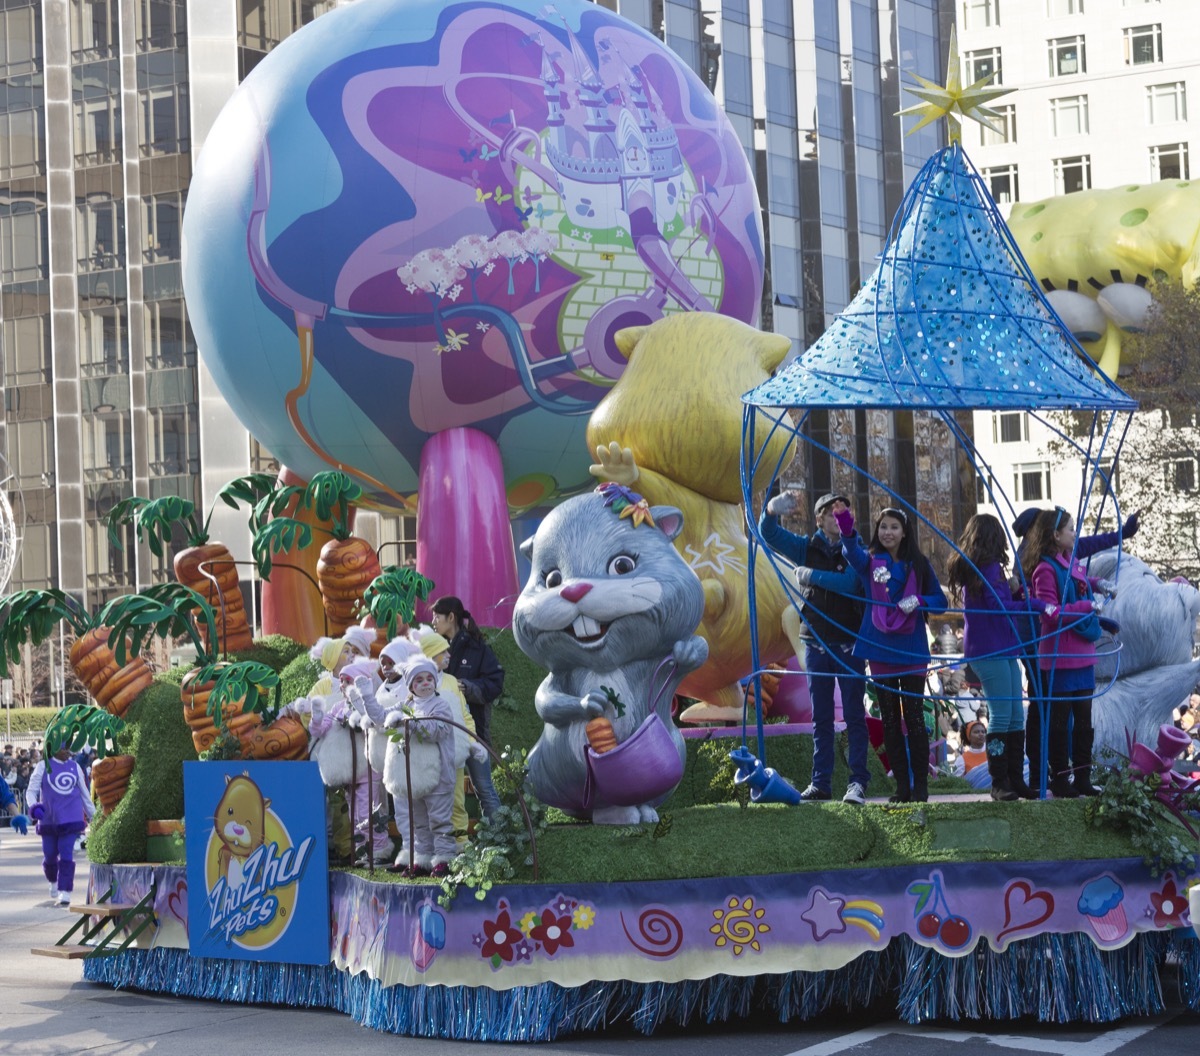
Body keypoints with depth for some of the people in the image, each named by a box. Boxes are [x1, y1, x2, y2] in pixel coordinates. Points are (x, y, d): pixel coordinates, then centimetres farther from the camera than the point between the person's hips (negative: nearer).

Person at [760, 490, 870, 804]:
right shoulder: (807, 548, 8)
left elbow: (848, 582, -19)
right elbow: (769, 533, 2)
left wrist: (811, 575, -13)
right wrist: (772, 510, -18)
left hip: (849, 642, -3)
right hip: (816, 641, 3)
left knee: (854, 715, -2)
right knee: (821, 717, 7)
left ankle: (858, 781, -2)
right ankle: (820, 782, 10)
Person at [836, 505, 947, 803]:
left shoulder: (919, 564, 4)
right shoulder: (870, 560, 2)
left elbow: (940, 601, 7)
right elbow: (853, 553, -22)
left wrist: (920, 601, -16)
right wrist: (847, 532, -45)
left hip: (912, 649, -1)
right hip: (880, 648, 1)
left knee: (915, 716, -2)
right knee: (889, 719, 5)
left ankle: (921, 785, 5)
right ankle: (902, 786, 12)